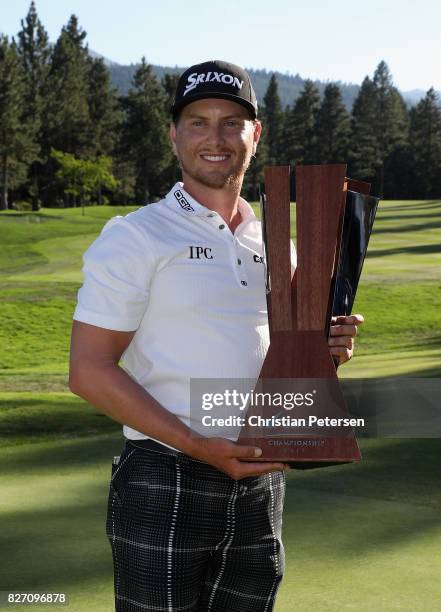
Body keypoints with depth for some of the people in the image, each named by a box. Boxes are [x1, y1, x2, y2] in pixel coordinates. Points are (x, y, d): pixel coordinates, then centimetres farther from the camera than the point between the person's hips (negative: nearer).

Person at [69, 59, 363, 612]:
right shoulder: (135, 237, -6)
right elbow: (89, 372, -12)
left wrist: (321, 354, -1)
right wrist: (199, 447, -19)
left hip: (260, 484, 6)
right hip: (163, 487, -5)